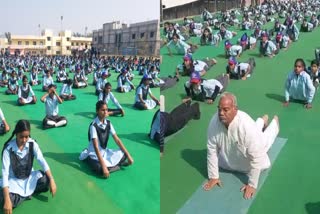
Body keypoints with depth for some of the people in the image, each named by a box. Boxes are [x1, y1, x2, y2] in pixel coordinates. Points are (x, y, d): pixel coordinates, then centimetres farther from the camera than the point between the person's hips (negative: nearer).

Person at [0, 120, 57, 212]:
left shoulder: (32, 144, -15)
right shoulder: (8, 148, -23)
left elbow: (42, 161, -16)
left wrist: (52, 180, -29)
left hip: (30, 176, 3)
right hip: (14, 180, -2)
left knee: (47, 180, -24)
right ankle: (27, 193, -6)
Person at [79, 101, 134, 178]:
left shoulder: (108, 123, -3)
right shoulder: (93, 126, -22)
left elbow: (117, 140, -3)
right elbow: (96, 147, -28)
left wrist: (128, 155, -9)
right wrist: (103, 166, -35)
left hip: (105, 151, 5)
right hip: (95, 154, -5)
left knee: (123, 155, -10)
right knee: (102, 170, -32)